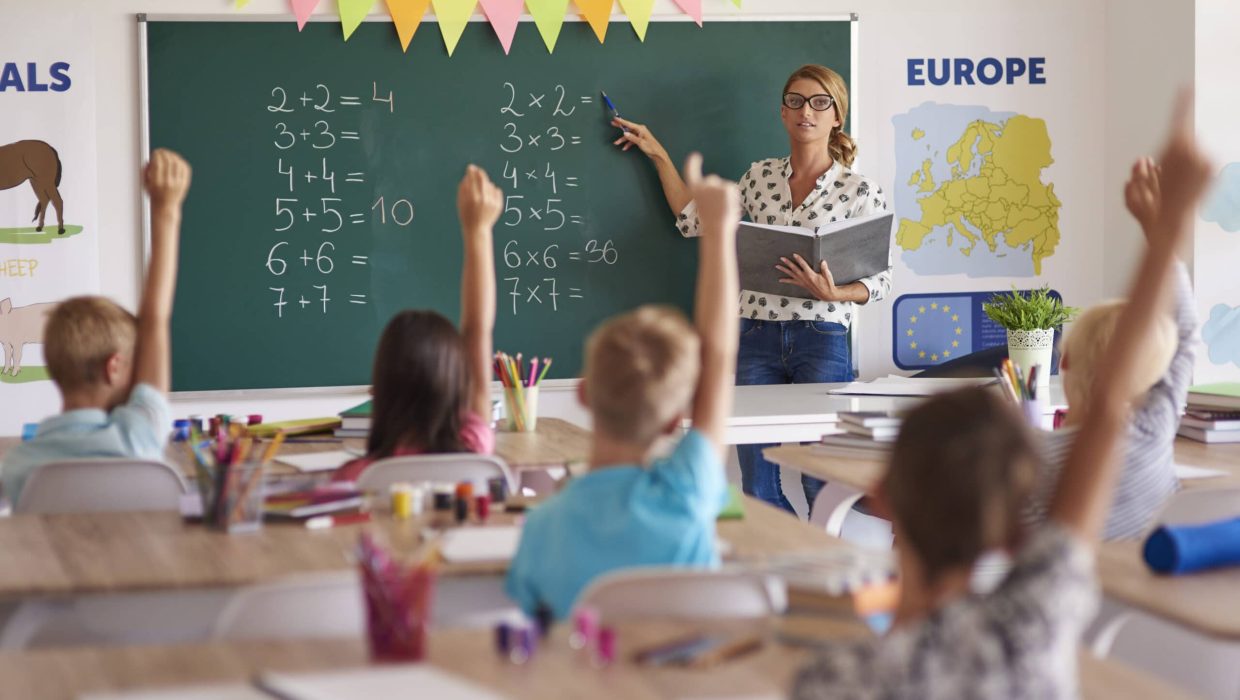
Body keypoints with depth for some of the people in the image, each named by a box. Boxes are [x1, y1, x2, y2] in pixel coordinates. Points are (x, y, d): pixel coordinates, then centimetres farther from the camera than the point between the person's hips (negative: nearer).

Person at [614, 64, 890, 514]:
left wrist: (832, 292, -18)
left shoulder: (859, 190, -1)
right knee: (756, 485, 2)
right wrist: (657, 155, 21)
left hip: (822, 341, -4)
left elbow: (880, 279, 1)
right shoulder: (760, 177, 12)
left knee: (822, 484, -6)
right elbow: (695, 221, 21)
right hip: (756, 338, 4)